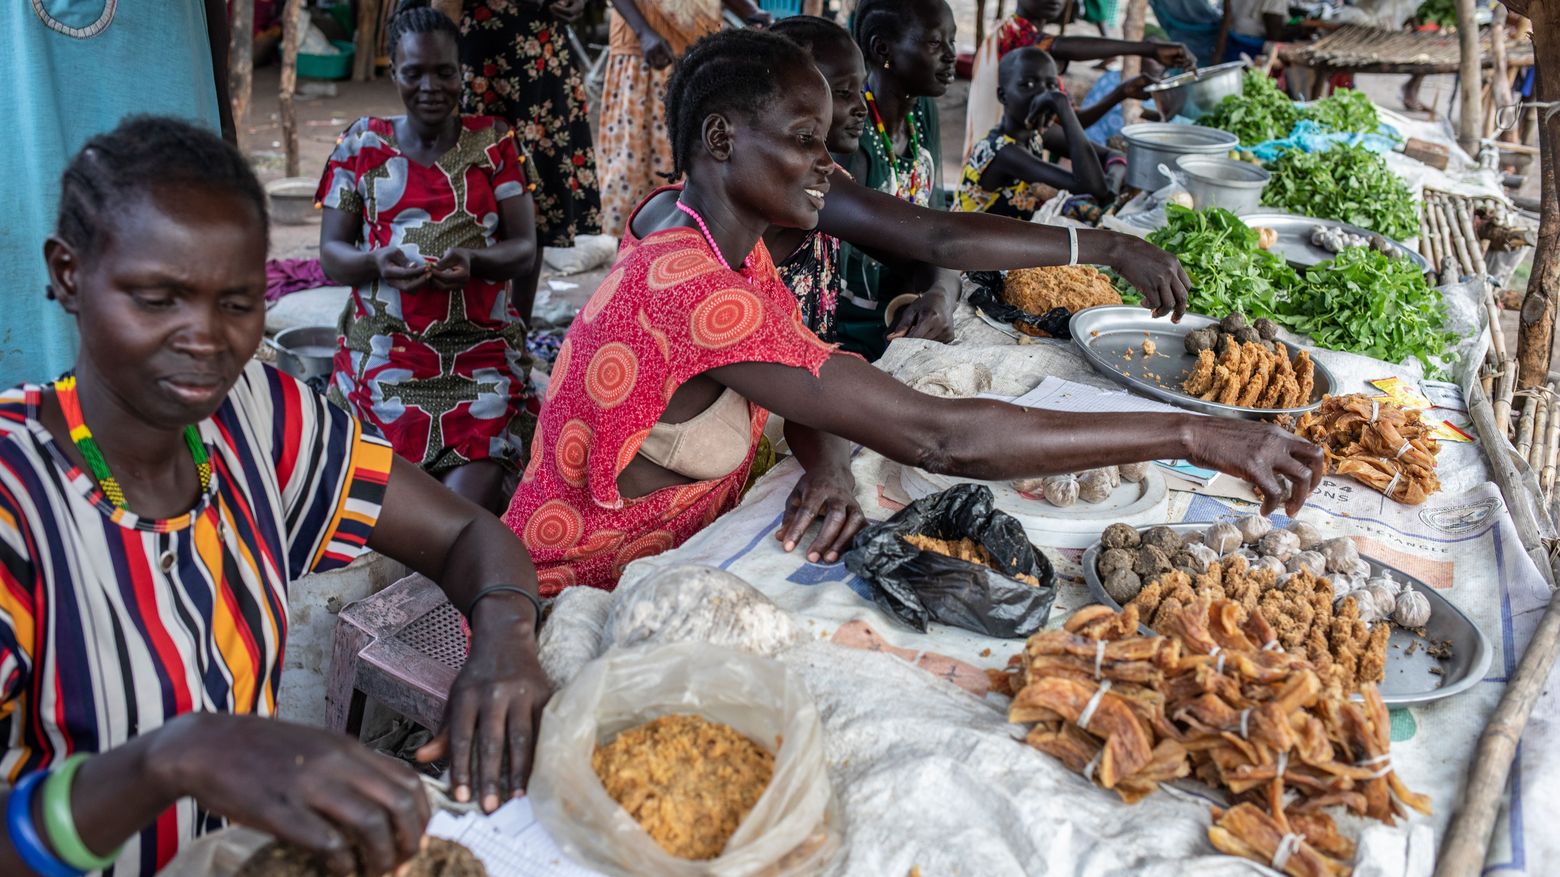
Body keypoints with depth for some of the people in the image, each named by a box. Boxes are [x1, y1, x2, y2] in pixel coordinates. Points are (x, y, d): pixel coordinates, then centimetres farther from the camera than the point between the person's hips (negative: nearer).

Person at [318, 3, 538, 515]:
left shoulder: (493, 142, 7)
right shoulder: (362, 144, 9)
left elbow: (524, 250, 3)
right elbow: (330, 254, 7)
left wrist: (472, 261, -19)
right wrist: (375, 262, -17)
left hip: (481, 350, -1)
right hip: (383, 351, 1)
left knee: (468, 506, -21)